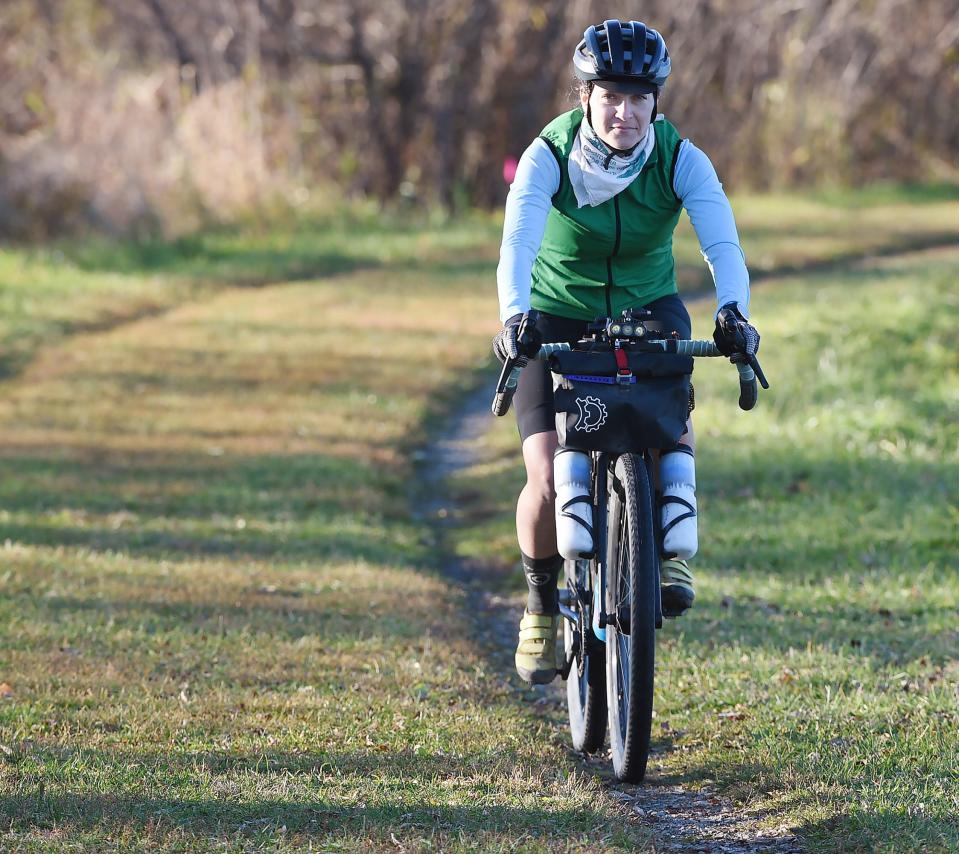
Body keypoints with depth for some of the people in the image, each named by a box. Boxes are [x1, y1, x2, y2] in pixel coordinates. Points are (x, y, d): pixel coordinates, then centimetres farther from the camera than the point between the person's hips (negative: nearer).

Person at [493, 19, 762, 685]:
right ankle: (542, 603, 10)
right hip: (558, 317, -1)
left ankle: (676, 555, -27)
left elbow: (722, 241, -31)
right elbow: (519, 240, -35)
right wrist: (514, 317, -55)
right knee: (548, 480, -15)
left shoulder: (680, 160, -17)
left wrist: (733, 309, -51)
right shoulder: (549, 156, -21)